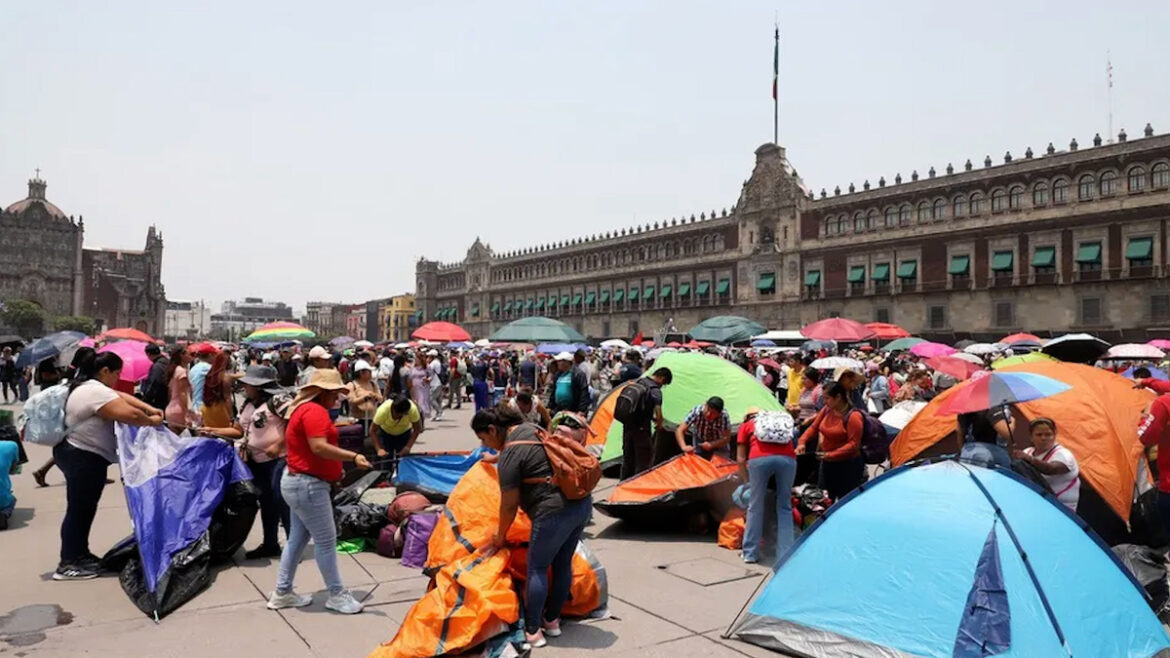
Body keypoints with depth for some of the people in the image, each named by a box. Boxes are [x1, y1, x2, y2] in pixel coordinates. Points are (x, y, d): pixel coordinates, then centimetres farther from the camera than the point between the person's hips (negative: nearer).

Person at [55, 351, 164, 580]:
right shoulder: (96, 392, -23)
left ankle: (79, 555, 27)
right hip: (84, 459, -11)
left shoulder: (88, 386, 12)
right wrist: (152, 421, -13)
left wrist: (150, 408, 5)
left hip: (79, 455, 11)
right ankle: (68, 565, 5)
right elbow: (129, 413, -30)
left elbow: (122, 397, 16)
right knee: (79, 509, -3)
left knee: (84, 508, 17)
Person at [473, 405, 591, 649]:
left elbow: (509, 504, -6)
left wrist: (500, 535, 10)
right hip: (582, 503, 9)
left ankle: (533, 632, 12)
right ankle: (552, 621, 32)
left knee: (537, 568, 5)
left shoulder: (510, 454, -13)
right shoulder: (531, 428, 12)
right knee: (563, 564, 19)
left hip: (555, 512, -9)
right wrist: (496, 458, 44)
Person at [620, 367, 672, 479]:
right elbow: (658, 414, -22)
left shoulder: (636, 382, 10)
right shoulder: (656, 390, -14)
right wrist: (659, 425, 1)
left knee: (627, 459, 19)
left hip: (628, 425, 8)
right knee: (643, 462, 3)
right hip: (641, 429, -8)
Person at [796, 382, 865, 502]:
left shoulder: (853, 416, -19)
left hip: (848, 465, -7)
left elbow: (854, 444, -21)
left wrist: (831, 455, -27)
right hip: (827, 463, 7)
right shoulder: (826, 409, 1)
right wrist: (802, 442, -9)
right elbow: (813, 427, 9)